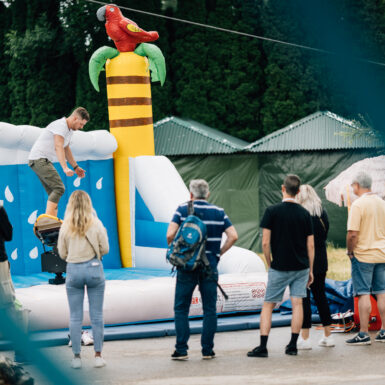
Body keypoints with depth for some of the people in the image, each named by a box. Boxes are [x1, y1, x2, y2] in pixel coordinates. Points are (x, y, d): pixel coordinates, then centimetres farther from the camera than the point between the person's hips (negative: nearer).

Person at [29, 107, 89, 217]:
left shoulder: (69, 129, 15)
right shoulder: (60, 125, -17)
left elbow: (66, 149, 29)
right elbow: (58, 147, -30)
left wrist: (76, 167, 29)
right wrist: (65, 168, -40)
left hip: (44, 161, 10)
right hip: (38, 158, -10)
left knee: (53, 193, 4)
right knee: (59, 188, -19)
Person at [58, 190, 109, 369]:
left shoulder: (66, 227, -3)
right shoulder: (96, 224, -5)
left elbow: (62, 253, 1)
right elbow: (105, 249, -2)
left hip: (73, 270, 0)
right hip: (94, 268, 0)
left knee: (75, 317, 6)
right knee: (96, 315, 6)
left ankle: (76, 357, 6)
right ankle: (98, 356, 6)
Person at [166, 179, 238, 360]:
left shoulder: (183, 210, -2)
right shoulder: (218, 212, 5)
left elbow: (170, 235, -11)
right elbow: (233, 236, -2)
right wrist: (219, 253, 7)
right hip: (210, 267, 2)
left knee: (181, 309, 5)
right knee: (209, 310, 7)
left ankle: (181, 350, 0)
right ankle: (207, 350, 6)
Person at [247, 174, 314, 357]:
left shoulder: (272, 211, -8)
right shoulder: (304, 214, 1)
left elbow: (265, 242, -10)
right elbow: (310, 245, 4)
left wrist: (270, 264, 4)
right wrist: (310, 270, 12)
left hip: (279, 268, -3)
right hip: (301, 267, 3)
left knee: (267, 306, 4)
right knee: (297, 304, 6)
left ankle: (263, 347, -2)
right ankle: (293, 345, 5)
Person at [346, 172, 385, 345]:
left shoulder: (358, 204, -14)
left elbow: (352, 234, -19)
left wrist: (350, 252, -6)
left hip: (363, 255, -6)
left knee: (363, 294, -4)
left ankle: (363, 334, -5)